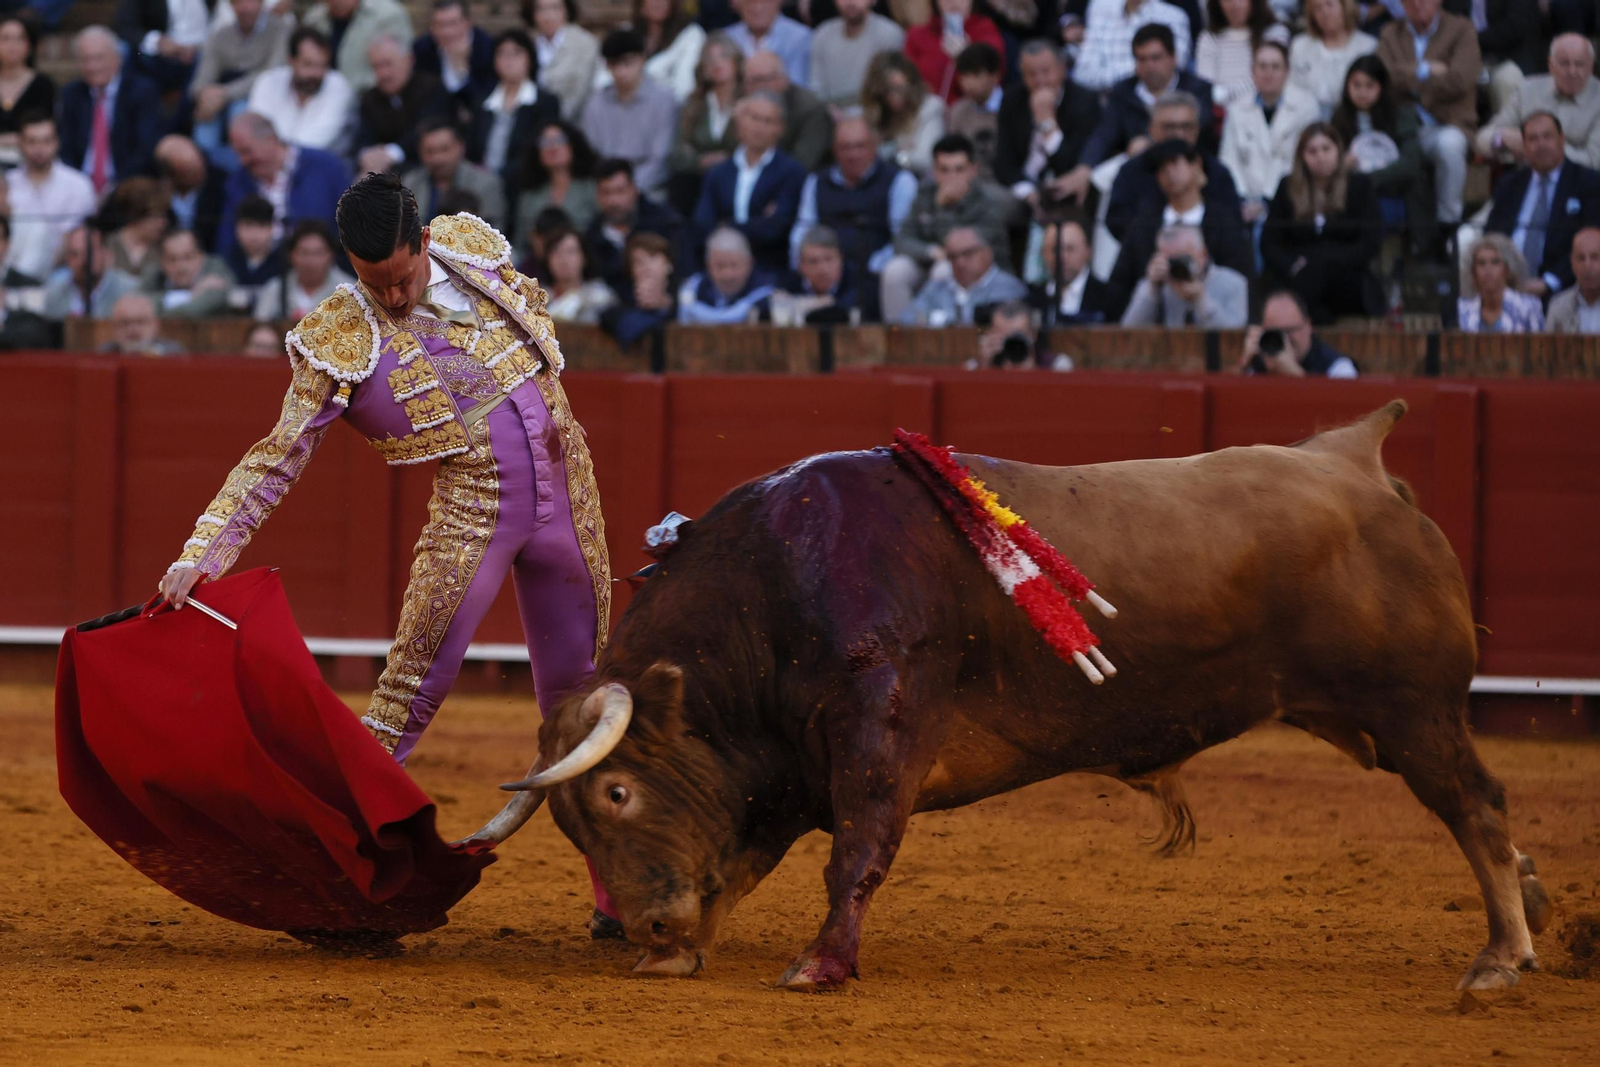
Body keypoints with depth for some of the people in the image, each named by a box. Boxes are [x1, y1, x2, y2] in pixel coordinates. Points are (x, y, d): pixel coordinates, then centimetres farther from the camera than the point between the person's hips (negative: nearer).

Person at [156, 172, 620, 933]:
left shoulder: (473, 248, -1)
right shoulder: (339, 344, -12)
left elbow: (531, 304, 21)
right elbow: (278, 457, -12)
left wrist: (552, 396, 6)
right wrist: (202, 554, -21)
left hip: (564, 494, 4)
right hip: (470, 515, -4)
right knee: (410, 688, -17)